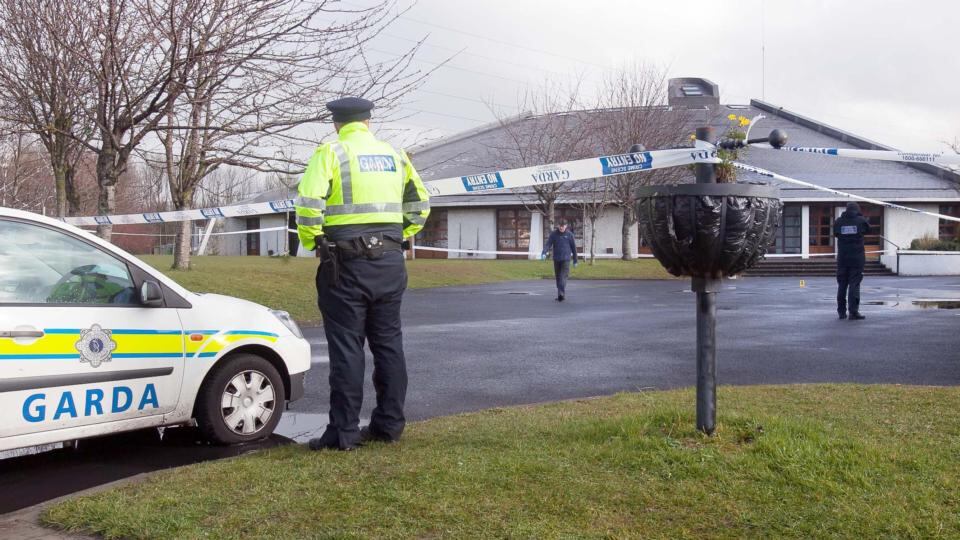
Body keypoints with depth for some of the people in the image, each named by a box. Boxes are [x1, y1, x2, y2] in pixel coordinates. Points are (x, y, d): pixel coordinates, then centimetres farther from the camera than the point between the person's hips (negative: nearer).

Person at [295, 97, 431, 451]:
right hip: (390, 262, 5)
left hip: (346, 262, -5)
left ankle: (344, 431, 2)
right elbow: (420, 204, 16)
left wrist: (310, 241, -1)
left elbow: (308, 204, -16)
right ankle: (389, 423, 18)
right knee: (388, 343, 12)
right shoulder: (394, 155, 13)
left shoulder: (331, 153, -4)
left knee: (346, 347, -1)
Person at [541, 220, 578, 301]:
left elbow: (574, 247, 6)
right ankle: (561, 294, 19)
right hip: (556, 259, 3)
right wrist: (544, 253, -25)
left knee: (563, 276, -15)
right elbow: (548, 244, -5)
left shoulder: (569, 234, 1)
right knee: (558, 277, 8)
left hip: (566, 259, -3)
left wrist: (575, 260, 8)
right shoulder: (553, 234, 3)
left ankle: (561, 293, -25)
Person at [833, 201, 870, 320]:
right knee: (854, 285, -3)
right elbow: (867, 228, 15)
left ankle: (841, 311, 13)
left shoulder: (839, 222, 0)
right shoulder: (860, 220, -4)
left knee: (842, 285, 10)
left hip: (842, 258, 2)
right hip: (857, 258, -2)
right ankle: (853, 312, -9)